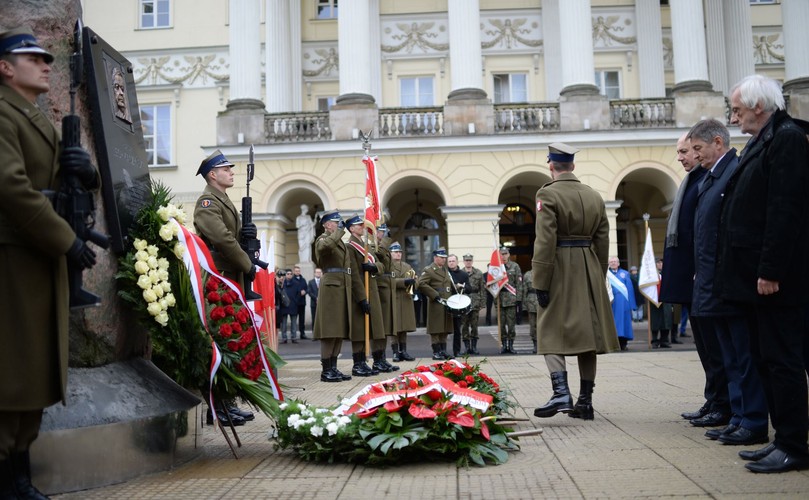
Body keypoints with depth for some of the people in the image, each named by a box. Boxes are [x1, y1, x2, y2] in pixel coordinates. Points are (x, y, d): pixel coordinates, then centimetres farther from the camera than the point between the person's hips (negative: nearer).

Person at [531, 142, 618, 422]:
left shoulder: (548, 194, -9)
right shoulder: (594, 196, 10)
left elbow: (545, 242, -15)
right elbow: (602, 242, 10)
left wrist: (540, 283, -13)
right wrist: (598, 279, 17)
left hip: (560, 272, -5)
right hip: (589, 273, 6)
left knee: (552, 334, 0)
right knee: (587, 334, 8)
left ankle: (561, 393, -15)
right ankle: (585, 402, 13)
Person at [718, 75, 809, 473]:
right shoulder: (761, 142, 18)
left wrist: (770, 272, -22)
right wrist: (755, 273, 15)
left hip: (774, 279, -10)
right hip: (755, 276, 10)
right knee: (766, 361, 14)